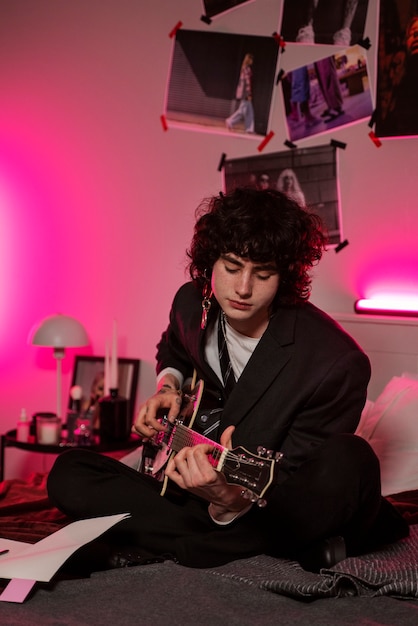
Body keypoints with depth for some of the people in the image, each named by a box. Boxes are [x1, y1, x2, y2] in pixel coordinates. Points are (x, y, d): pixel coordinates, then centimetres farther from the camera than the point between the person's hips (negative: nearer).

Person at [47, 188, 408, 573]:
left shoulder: (338, 364, -23)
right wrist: (168, 386, 3)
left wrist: (231, 502, -43)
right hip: (191, 482, 6)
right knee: (68, 474, -15)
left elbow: (291, 485, -23)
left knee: (349, 462, -38)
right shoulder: (192, 303, -2)